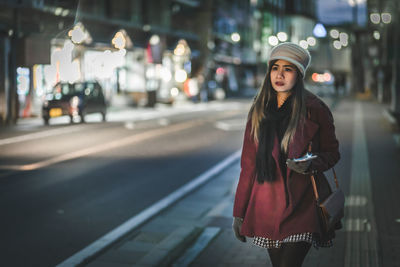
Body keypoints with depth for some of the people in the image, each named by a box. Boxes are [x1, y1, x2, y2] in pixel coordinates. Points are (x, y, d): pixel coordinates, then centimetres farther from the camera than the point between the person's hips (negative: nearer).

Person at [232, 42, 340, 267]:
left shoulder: (315, 109, -6)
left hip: (302, 205, -4)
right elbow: (249, 164, 9)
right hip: (267, 204, 4)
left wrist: (310, 165, -18)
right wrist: (239, 213, 8)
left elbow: (332, 152, 5)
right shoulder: (260, 111, 5)